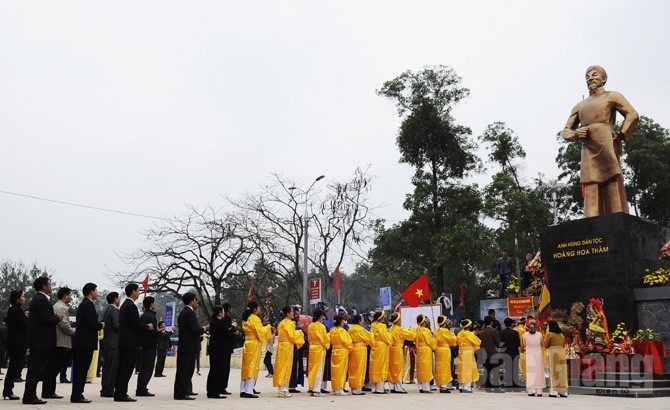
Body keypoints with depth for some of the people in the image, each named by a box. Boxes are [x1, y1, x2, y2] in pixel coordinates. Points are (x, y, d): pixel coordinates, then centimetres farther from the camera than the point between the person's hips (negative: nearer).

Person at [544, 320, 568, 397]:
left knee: (554, 372, -3)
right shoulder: (562, 335, 14)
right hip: (562, 353, 5)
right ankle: (563, 392, 11)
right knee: (562, 372, 9)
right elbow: (563, 345, 20)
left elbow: (546, 345, -2)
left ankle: (554, 392, -6)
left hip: (553, 353, -5)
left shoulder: (549, 334, -4)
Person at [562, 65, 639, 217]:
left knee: (612, 189, -11)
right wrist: (576, 134, 0)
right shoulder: (579, 106, 27)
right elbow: (566, 131, 22)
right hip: (587, 152, 4)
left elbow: (633, 115, 1)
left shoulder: (612, 96, 13)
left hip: (606, 147, -4)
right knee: (591, 195, -7)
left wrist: (620, 136, -7)